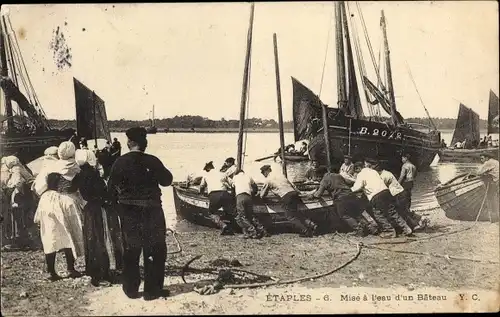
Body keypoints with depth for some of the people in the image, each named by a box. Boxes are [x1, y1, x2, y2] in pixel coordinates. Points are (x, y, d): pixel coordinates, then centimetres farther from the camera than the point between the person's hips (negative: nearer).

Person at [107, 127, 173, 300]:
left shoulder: (120, 162, -6)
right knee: (155, 251, 10)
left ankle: (131, 289, 23)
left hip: (128, 212, 2)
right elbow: (167, 180, 0)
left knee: (130, 250, 16)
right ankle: (152, 290, 12)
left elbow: (111, 188, -3)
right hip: (151, 211, -2)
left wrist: (117, 207, 9)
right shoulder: (152, 161, -11)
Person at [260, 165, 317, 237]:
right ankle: (311, 225, 7)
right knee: (296, 213, 18)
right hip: (294, 192, 6)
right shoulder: (280, 174, 24)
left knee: (290, 216, 3)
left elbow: (262, 195, 17)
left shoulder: (268, 180, 8)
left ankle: (305, 231, -5)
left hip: (286, 197, -6)